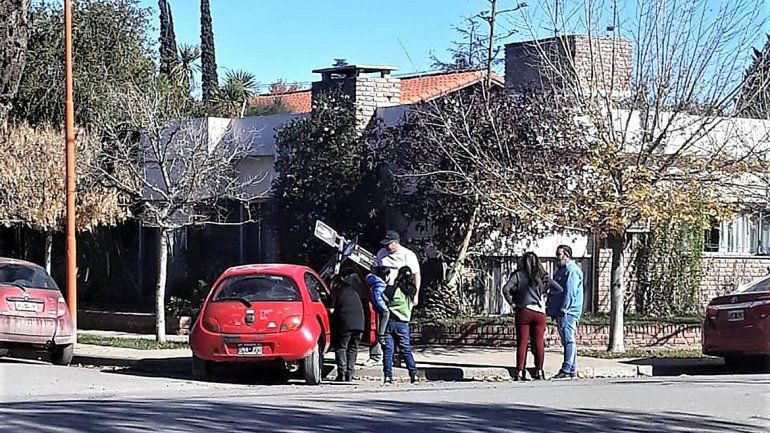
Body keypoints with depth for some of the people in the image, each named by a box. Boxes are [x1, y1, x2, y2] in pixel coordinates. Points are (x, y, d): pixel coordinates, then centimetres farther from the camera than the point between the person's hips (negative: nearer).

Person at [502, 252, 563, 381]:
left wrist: (511, 302, -2)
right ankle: (539, 371, 12)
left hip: (523, 312, -2)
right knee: (538, 343, 8)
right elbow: (560, 289, 6)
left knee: (522, 343, 2)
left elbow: (506, 289, -15)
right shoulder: (542, 276, 6)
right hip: (539, 312, 2)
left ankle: (520, 372, 0)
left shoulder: (518, 275, -2)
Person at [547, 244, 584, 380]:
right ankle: (572, 370, 15)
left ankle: (567, 370, -13)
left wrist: (564, 309, -21)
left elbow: (570, 291, -18)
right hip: (560, 312, 10)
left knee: (568, 340, -10)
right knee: (567, 341, 11)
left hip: (567, 312, -10)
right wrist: (549, 306, 18)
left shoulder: (572, 270, -11)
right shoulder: (561, 270, 21)